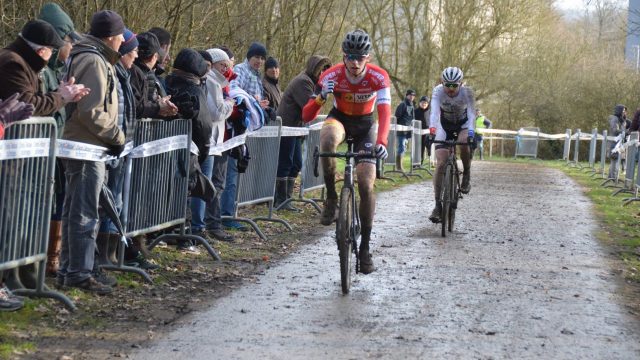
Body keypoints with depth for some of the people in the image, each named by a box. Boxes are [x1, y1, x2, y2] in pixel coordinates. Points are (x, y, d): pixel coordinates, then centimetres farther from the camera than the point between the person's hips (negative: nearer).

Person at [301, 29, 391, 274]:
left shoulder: (378, 77, -26)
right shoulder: (331, 76, -25)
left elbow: (384, 112, -38)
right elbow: (307, 116, -25)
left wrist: (381, 142, -57)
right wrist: (321, 97, -47)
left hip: (365, 125, 0)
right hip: (339, 118, 0)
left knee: (366, 184, -12)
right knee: (327, 140, -39)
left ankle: (365, 248, -1)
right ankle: (331, 198, -21)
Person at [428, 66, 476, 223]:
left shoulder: (467, 92, -25)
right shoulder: (438, 91, -25)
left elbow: (471, 113, -35)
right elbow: (434, 111, -39)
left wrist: (470, 131, -53)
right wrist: (432, 128, -58)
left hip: (463, 124, 0)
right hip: (445, 125, 0)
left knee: (464, 143, -35)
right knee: (441, 163, -13)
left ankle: (466, 174, -7)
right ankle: (438, 205, -9)